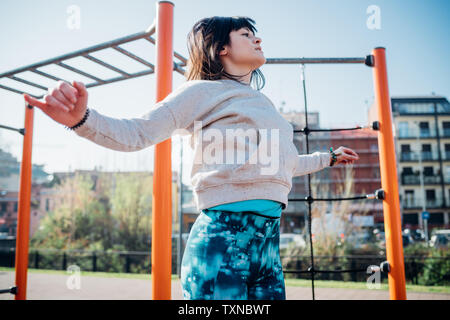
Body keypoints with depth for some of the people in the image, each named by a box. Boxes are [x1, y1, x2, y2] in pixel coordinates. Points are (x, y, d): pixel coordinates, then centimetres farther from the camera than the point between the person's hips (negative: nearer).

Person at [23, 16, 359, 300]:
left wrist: (328, 158, 52)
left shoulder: (262, 104, 24)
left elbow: (285, 163, 38)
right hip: (224, 238, -8)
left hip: (269, 241, 8)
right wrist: (81, 118, -26)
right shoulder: (203, 92, 1)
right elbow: (136, 133, -8)